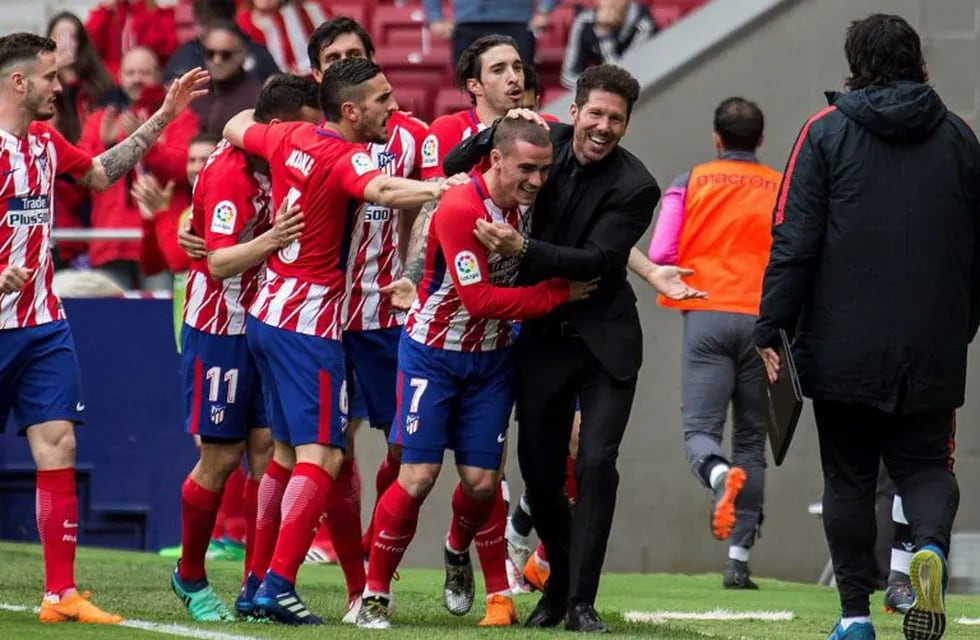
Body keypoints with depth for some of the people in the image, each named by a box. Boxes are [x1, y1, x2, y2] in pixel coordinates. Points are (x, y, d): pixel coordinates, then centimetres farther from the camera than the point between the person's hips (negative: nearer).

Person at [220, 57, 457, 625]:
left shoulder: (289, 137, 5)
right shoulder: (346, 157, -17)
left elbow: (236, 129, 26)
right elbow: (383, 191, -39)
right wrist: (454, 189, -48)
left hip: (269, 313, 9)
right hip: (310, 323, -9)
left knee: (288, 451, 15)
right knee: (322, 456, -11)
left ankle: (258, 585, 17)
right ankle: (279, 584, -20)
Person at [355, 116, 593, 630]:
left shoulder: (530, 202, -5)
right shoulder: (459, 211, -25)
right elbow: (480, 299, -26)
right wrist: (559, 294, -23)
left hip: (491, 357, 5)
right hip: (433, 352, -5)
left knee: (482, 482, 1)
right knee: (418, 476, -10)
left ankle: (458, 551, 35)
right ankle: (375, 593, 3)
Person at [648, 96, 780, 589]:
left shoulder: (689, 184, 6)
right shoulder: (782, 190, 7)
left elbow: (660, 256, -2)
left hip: (706, 316, -1)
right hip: (762, 321, 1)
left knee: (700, 428, -1)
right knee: (751, 439, 9)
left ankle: (719, 474, -38)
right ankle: (738, 558, 6)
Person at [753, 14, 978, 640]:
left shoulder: (827, 132, -2)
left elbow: (794, 240, -6)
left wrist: (772, 329, -3)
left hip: (843, 352, -1)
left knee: (849, 478, 9)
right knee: (926, 465, 10)